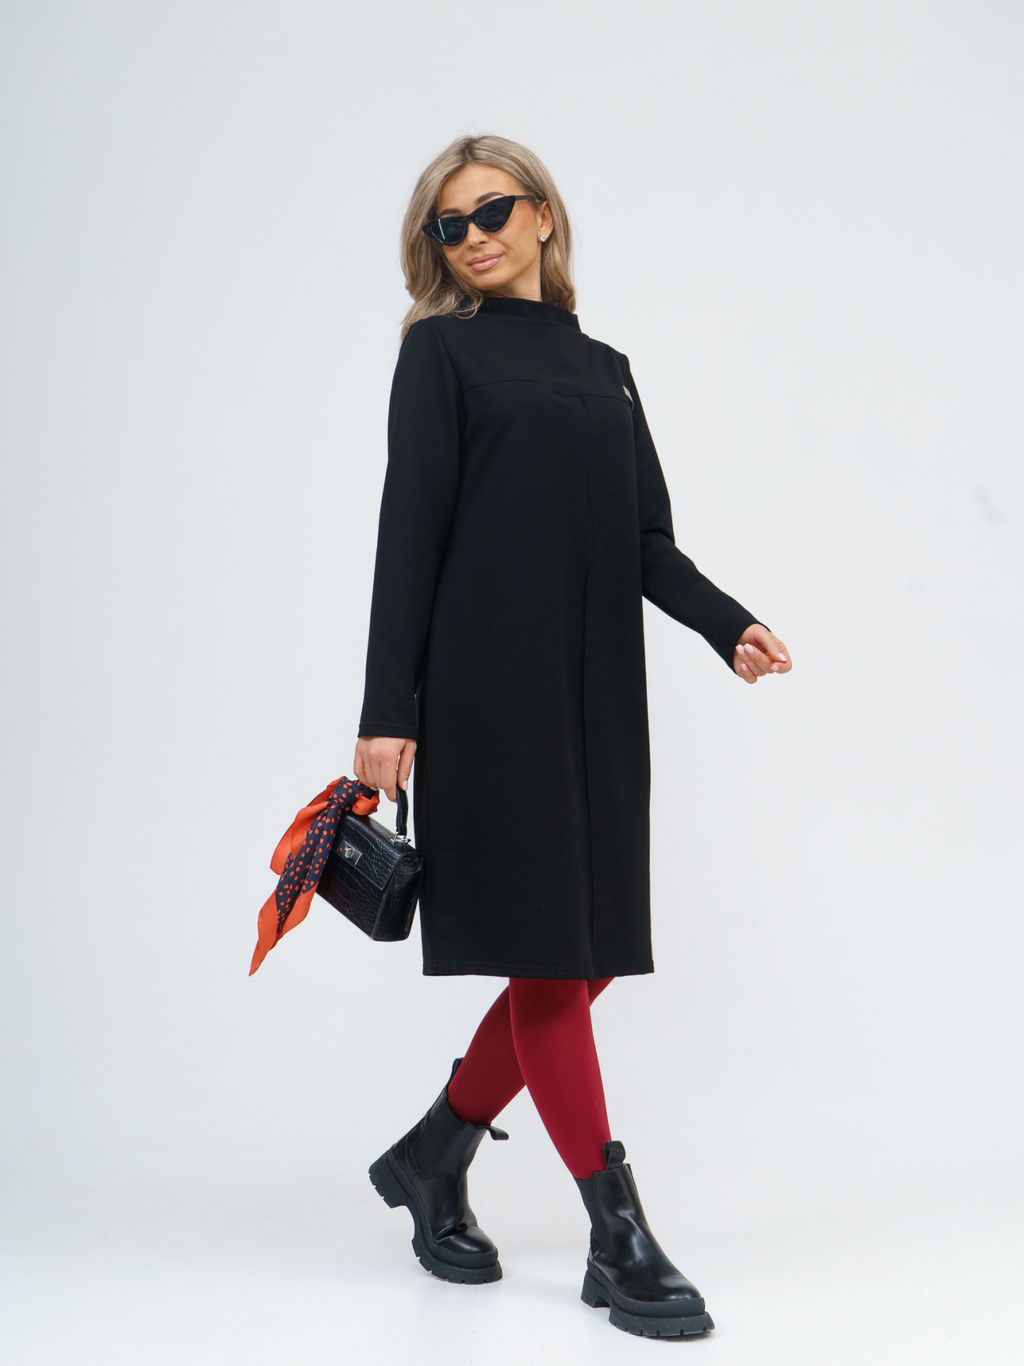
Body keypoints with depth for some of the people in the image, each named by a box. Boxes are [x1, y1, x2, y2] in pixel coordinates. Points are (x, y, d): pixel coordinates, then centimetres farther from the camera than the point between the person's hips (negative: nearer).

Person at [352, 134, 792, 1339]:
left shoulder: (602, 366, 19)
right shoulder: (441, 349, 4)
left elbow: (647, 541, 14)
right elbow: (409, 533, -4)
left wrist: (728, 625, -3)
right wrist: (388, 711, -10)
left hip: (595, 693, 6)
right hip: (490, 687, -6)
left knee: (591, 945, 6)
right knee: (545, 948, -3)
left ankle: (431, 1154, 24)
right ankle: (619, 1237, 5)